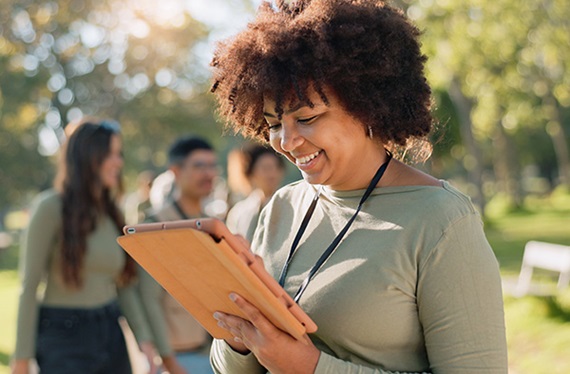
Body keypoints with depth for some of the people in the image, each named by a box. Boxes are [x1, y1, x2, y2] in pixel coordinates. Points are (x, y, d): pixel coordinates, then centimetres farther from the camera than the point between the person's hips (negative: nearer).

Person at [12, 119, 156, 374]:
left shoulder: (111, 214, 11)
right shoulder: (51, 207, -8)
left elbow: (124, 285, 12)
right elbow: (29, 284, -10)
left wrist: (143, 337, 1)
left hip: (111, 335, 6)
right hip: (63, 336, -6)